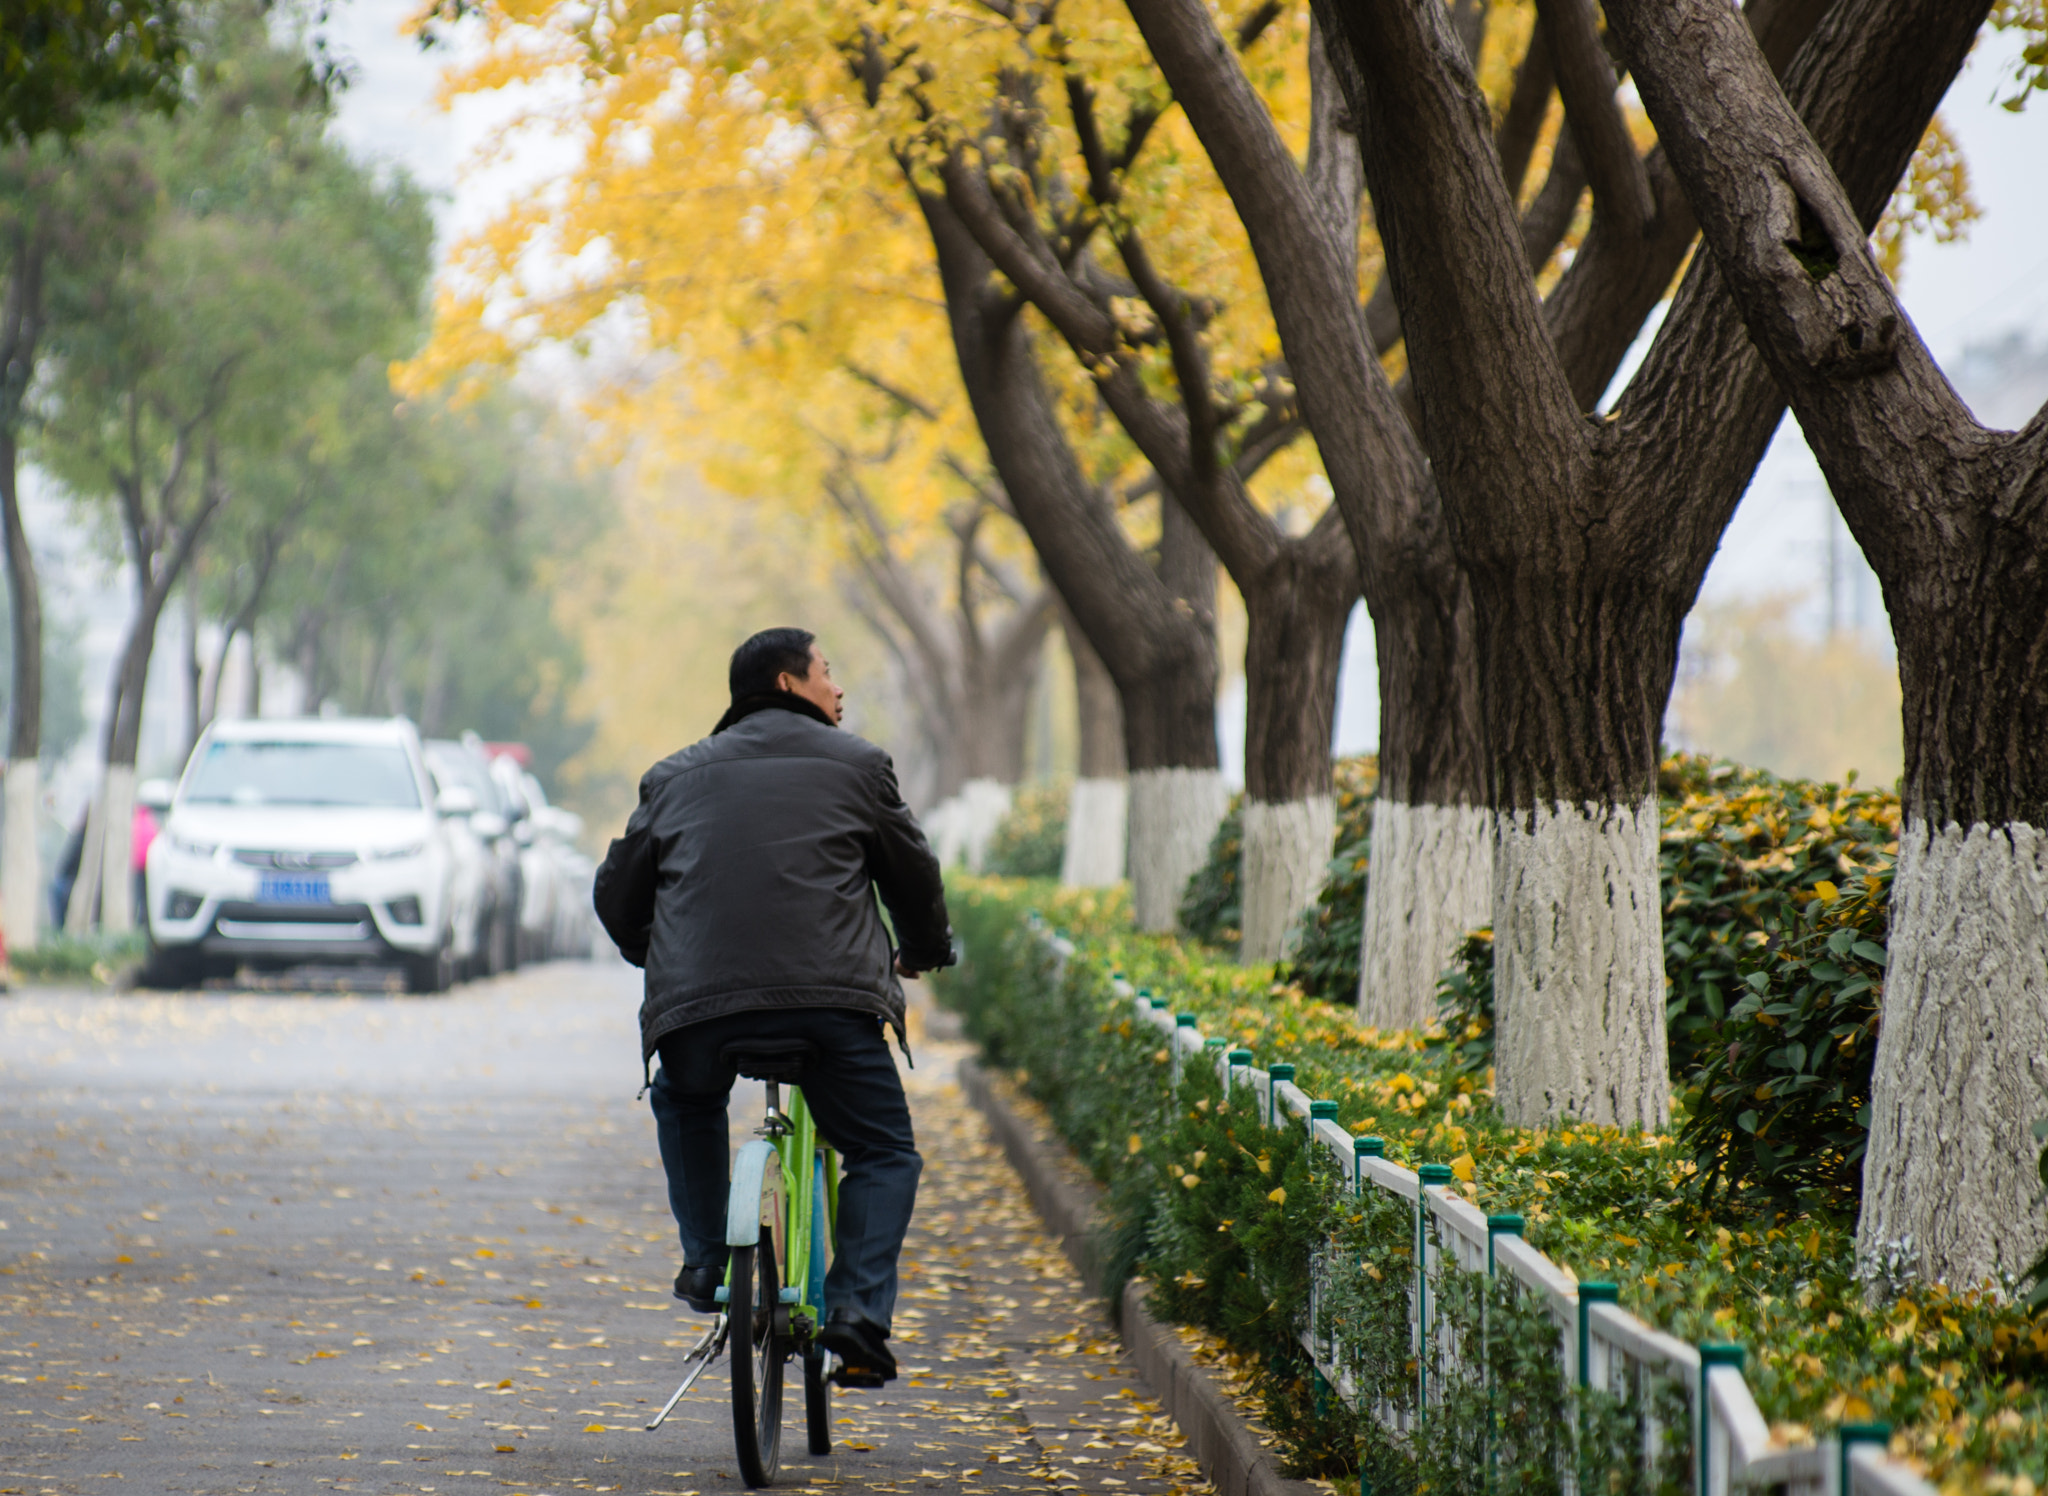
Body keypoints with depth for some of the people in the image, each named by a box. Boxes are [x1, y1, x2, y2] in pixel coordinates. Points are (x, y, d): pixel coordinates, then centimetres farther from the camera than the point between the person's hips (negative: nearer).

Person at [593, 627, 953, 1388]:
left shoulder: (676, 776, 22)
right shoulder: (855, 764, 15)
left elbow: (618, 891, 25)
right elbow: (914, 874, 21)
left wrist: (656, 959, 45)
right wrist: (924, 951, 42)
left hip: (697, 1006, 3)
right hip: (831, 996, -2)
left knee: (686, 1103, 34)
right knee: (884, 1153, 12)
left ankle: (706, 1263, 24)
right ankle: (858, 1312, -7)